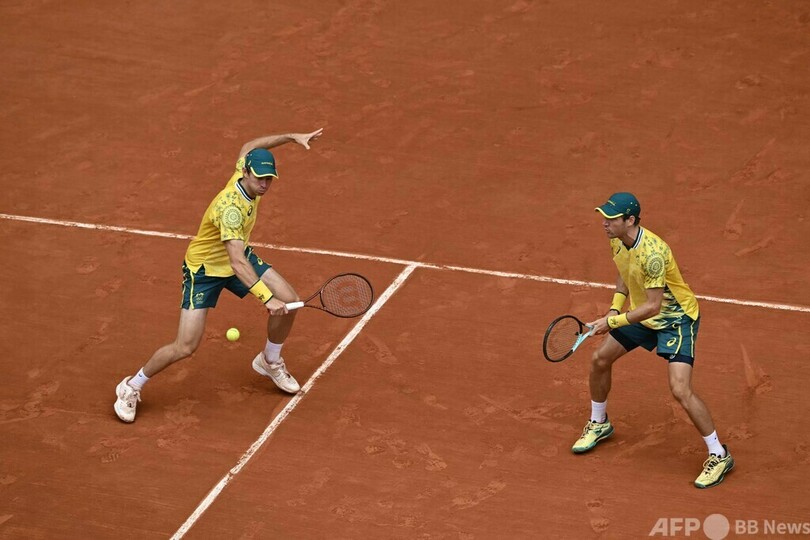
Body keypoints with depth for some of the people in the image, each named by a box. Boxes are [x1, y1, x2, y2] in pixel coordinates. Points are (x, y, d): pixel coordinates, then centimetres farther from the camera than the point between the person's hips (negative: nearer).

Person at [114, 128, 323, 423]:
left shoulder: (243, 174, -16)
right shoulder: (231, 207, -39)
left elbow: (249, 147, 10)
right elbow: (237, 262, -48)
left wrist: (291, 137, 3)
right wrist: (267, 297, -55)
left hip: (238, 256, 8)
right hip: (204, 270, -8)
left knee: (289, 301, -4)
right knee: (185, 347, -12)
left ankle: (270, 361, 25)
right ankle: (131, 387, 13)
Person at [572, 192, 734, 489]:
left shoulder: (652, 253, -35)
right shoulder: (617, 242, -8)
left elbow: (653, 306, -31)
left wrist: (612, 322, -29)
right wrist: (615, 307, -1)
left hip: (676, 317, -9)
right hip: (642, 314, 9)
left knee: (680, 389, -20)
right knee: (600, 359, 15)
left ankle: (719, 455, -5)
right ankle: (599, 424, 40)